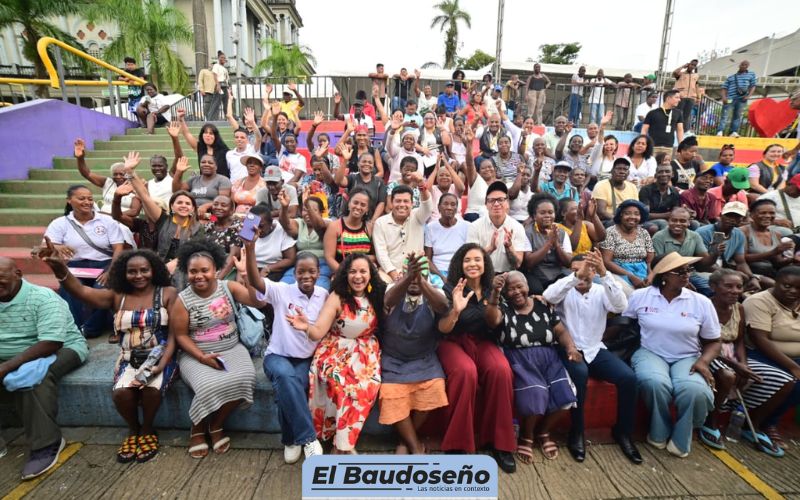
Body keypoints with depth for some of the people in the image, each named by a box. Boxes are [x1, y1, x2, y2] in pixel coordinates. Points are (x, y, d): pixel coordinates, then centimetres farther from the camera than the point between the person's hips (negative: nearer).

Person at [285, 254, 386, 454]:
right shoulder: (338, 297, -8)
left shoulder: (376, 296, 2)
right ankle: (343, 443, -12)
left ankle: (343, 443, -14)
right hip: (337, 350, -2)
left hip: (366, 352, 2)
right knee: (341, 381, -32)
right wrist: (306, 327, -39)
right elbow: (319, 332, -14)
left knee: (367, 384, -28)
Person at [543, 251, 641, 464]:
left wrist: (604, 273, -29)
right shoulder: (566, 291, -2)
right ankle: (576, 433, -16)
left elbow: (621, 305, -16)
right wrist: (576, 276, -37)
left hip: (595, 350, 4)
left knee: (628, 377, -20)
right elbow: (548, 296, -26)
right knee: (580, 373, -34)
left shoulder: (601, 291, 5)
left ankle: (623, 432, 3)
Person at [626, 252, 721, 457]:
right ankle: (659, 433, -5)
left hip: (687, 358, 1)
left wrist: (703, 361, -11)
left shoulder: (701, 303, 1)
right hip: (650, 353, -1)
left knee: (696, 391, -32)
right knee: (655, 383, -36)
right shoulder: (640, 296, -1)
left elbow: (713, 342, 8)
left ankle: (681, 440, -2)